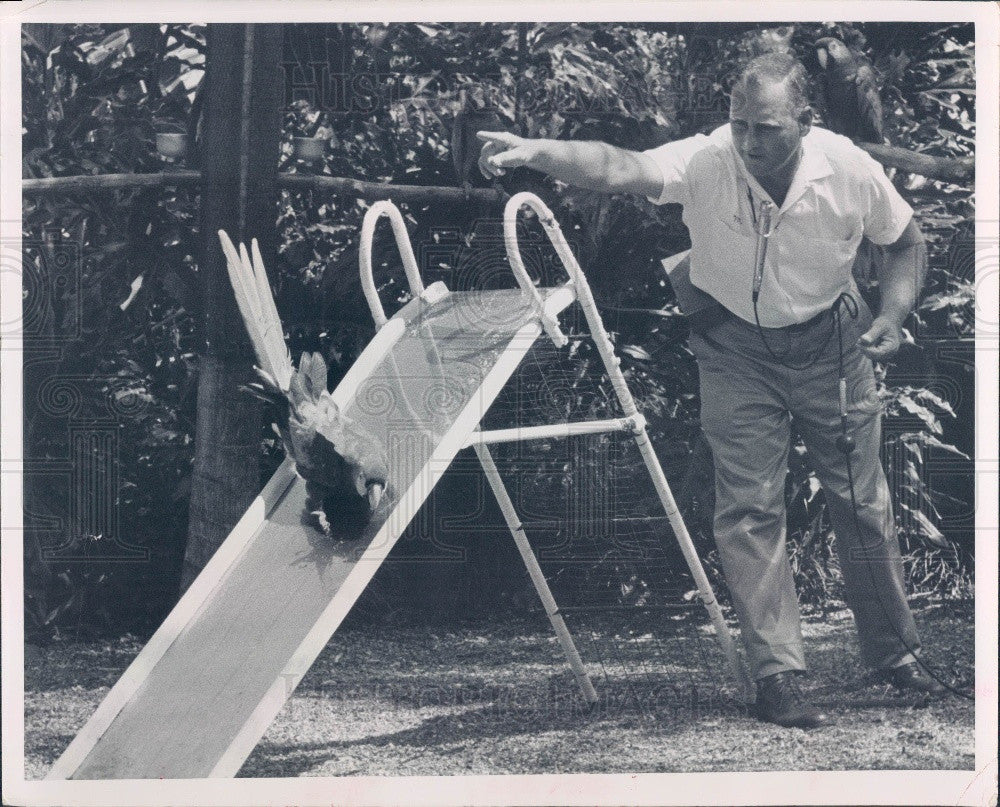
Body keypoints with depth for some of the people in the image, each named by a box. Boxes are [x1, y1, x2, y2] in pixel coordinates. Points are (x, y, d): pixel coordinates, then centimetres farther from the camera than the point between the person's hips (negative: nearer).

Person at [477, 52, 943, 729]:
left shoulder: (850, 171, -20)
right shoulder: (706, 162, -27)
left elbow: (907, 243, 0)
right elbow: (621, 168, -47)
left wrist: (893, 317, -16)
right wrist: (536, 151, -65)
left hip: (829, 344, 1)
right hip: (737, 350, -1)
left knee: (862, 501, 9)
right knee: (750, 511, -6)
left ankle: (895, 652, 28)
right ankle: (777, 675, 3)